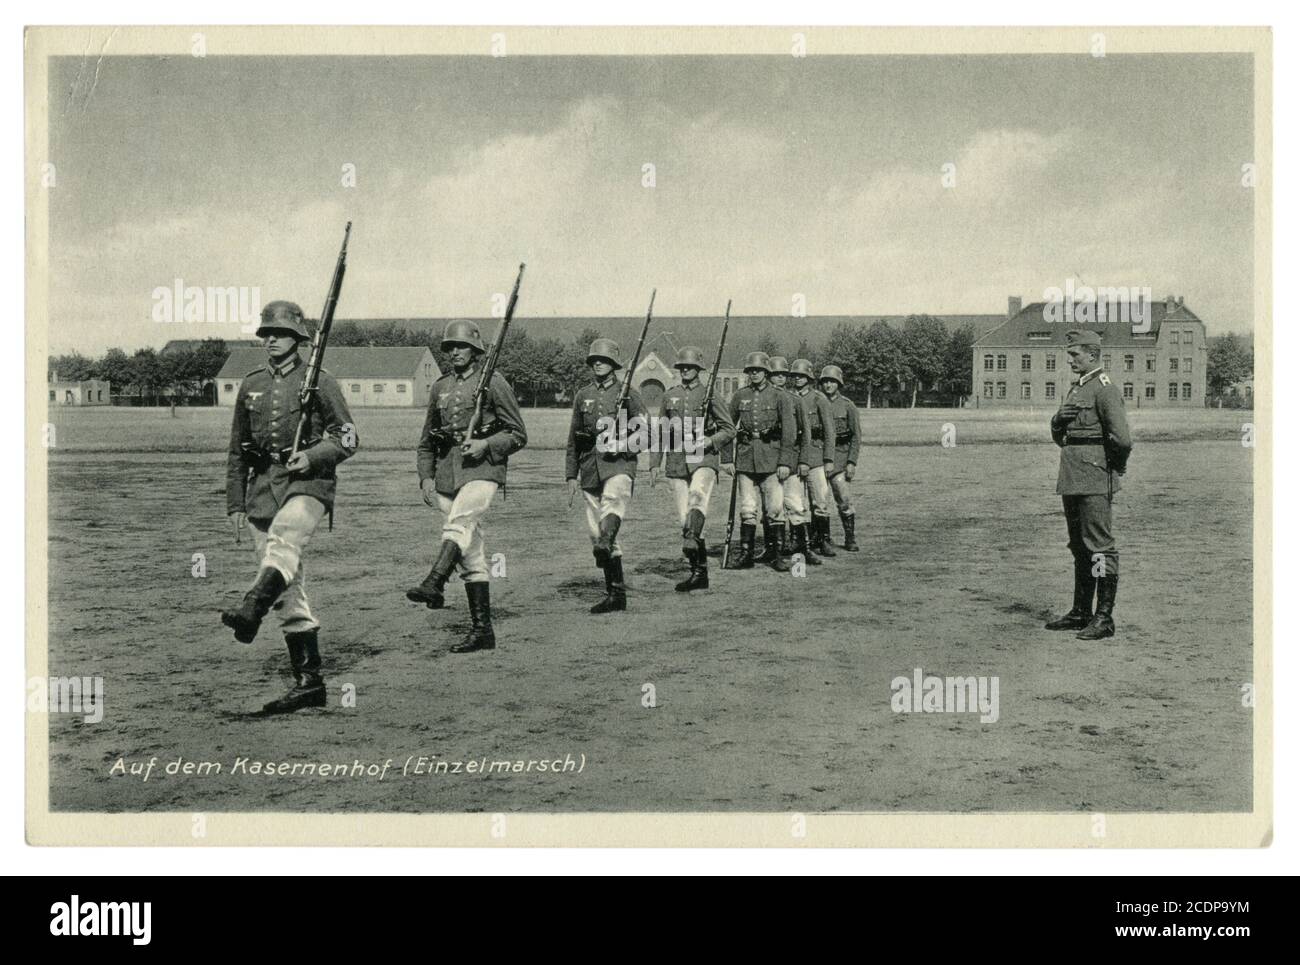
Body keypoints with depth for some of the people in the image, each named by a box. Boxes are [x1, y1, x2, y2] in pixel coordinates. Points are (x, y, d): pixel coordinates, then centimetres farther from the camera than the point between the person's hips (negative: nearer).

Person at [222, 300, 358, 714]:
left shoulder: (318, 381, 2)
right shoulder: (251, 385, 15)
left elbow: (348, 438, 1)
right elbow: (236, 451, 20)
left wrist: (312, 455, -17)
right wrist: (235, 504, 14)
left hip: (308, 481, -4)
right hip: (263, 485, 5)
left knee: (283, 538, -36)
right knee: (289, 588, 2)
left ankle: (252, 610, -60)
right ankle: (308, 682, 5)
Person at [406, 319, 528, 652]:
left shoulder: (494, 383, 1)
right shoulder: (440, 387, 17)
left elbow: (519, 435, 1)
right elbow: (426, 441, 22)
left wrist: (486, 445, -15)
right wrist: (425, 477, 9)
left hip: (482, 470, -5)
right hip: (447, 474, 5)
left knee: (459, 522, -32)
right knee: (471, 554, 5)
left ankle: (434, 584, -52)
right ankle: (482, 629, 8)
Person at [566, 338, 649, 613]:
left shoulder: (627, 394, 6)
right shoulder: (583, 395, 16)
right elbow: (573, 439, 18)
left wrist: (623, 441, -15)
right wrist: (571, 476, 13)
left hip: (619, 464, -4)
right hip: (590, 468, 4)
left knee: (613, 498, -36)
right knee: (595, 530, 2)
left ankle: (606, 541, -63)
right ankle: (616, 593, 9)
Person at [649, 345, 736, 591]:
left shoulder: (710, 395, 3)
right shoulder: (670, 396, 14)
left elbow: (729, 430, 5)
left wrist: (709, 441, -12)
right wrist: (655, 463, 13)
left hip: (703, 459, -4)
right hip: (677, 462, 4)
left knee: (697, 496, -34)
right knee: (685, 518, 1)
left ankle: (691, 541, -52)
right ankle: (699, 572, 8)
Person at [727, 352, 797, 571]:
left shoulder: (781, 397, 1)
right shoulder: (739, 395, 8)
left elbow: (788, 432, -2)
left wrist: (785, 463, -9)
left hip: (771, 457, -2)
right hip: (746, 457, 2)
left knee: (775, 508, -2)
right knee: (747, 509, 3)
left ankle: (777, 554, 3)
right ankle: (746, 553, 8)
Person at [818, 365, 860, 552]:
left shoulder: (848, 406, 3)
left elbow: (856, 436, 3)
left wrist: (852, 462, -6)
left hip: (839, 454, -2)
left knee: (843, 498, -7)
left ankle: (850, 538, 1)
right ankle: (824, 537, 15)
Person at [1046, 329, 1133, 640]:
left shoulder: (1105, 388, -12)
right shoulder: (1075, 389, 18)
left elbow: (1122, 438, -21)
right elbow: (1059, 436, 26)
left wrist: (1116, 465, -5)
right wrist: (1059, 419, 6)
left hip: (1094, 478, -10)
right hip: (1071, 479, 10)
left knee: (1100, 547, -6)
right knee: (1079, 547, 15)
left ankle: (1105, 618, -3)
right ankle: (1081, 612, 23)